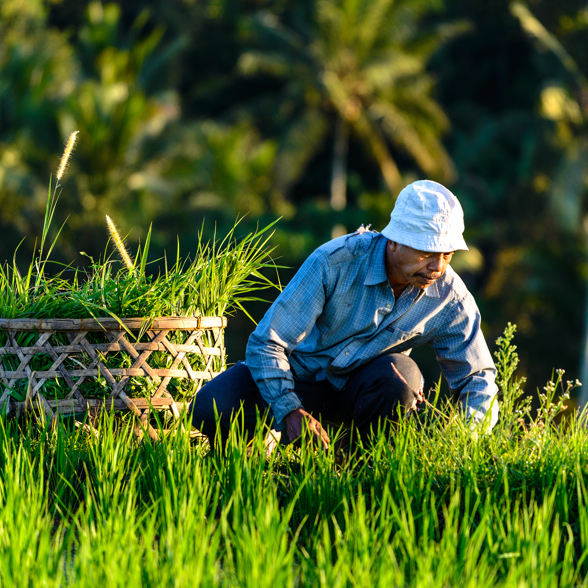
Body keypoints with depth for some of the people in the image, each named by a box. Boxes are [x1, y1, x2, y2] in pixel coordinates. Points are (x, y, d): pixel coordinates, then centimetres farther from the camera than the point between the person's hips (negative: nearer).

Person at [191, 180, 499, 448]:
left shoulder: (450, 297, -19)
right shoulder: (334, 261, -27)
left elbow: (477, 376, -5)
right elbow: (266, 342, -24)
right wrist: (288, 411, -38)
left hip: (362, 387, 1)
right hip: (302, 374, -1)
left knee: (400, 374, -36)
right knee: (209, 411, -26)